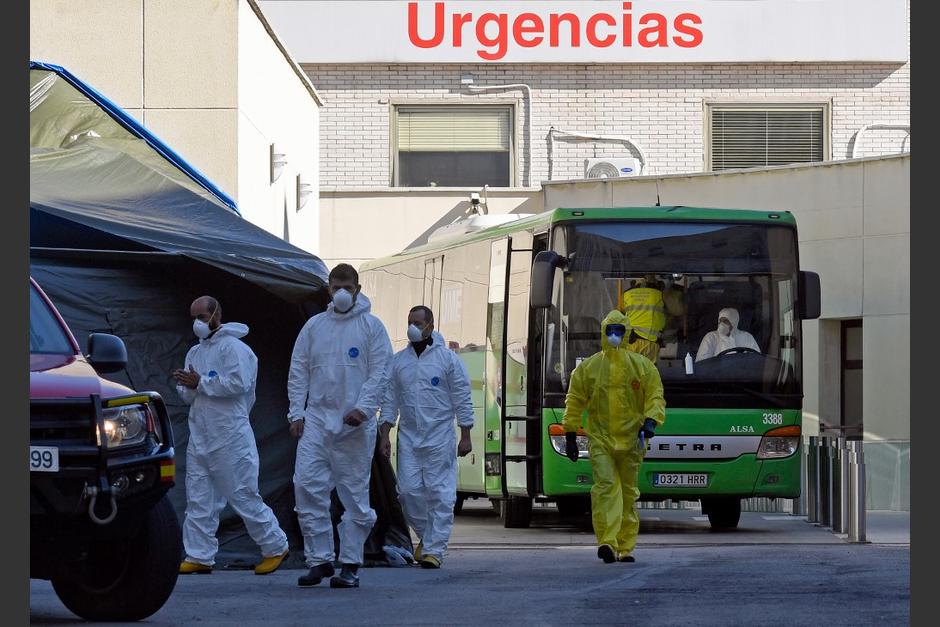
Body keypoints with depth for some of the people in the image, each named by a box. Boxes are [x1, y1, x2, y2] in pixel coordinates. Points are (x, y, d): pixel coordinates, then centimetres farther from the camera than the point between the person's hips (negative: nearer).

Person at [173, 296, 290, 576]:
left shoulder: (232, 347, -8)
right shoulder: (195, 352, 18)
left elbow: (238, 384, -22)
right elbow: (189, 396, 17)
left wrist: (200, 383, -18)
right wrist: (186, 386, -7)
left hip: (230, 439, -8)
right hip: (199, 437, 8)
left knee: (244, 497, -4)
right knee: (199, 500, 5)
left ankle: (275, 547, 8)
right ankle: (199, 557, 8)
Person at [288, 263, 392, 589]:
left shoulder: (371, 327, 3)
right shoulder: (313, 326, 12)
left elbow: (379, 373, -4)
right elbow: (298, 372, 13)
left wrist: (363, 408, -16)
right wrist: (297, 413, 3)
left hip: (355, 425, -3)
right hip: (316, 419, 3)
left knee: (355, 493, 1)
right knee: (307, 485, -6)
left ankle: (350, 564, 7)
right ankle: (319, 559, 3)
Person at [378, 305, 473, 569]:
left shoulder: (448, 359, -1)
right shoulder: (398, 361, 10)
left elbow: (462, 400, -1)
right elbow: (390, 400, 12)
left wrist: (465, 437, -5)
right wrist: (384, 435, 4)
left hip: (440, 438, -4)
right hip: (408, 438, 4)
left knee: (440, 494, -5)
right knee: (408, 491, -1)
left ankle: (433, 549, -2)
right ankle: (427, 535, 21)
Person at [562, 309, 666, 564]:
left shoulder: (642, 366, 7)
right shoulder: (588, 367, 9)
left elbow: (655, 396, 3)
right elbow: (574, 402, 13)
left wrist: (650, 421, -15)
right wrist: (570, 436, 10)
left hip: (631, 439, 1)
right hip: (600, 438, -1)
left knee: (628, 493, 5)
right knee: (605, 486, -16)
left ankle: (625, 547, 12)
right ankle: (607, 542, -26)